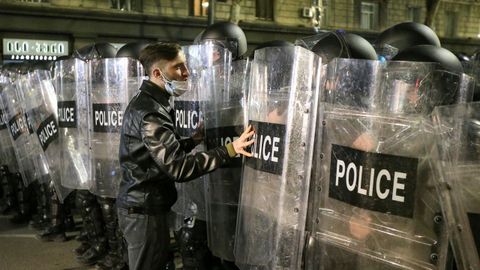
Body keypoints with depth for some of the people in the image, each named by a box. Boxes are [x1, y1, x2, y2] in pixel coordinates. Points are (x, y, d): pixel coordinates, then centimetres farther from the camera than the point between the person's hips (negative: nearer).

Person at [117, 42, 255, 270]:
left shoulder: (146, 102, 11)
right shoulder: (150, 112, -23)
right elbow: (178, 167, -30)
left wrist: (193, 140, 8)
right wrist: (229, 151, -31)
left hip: (141, 204, 10)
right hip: (145, 209, -10)